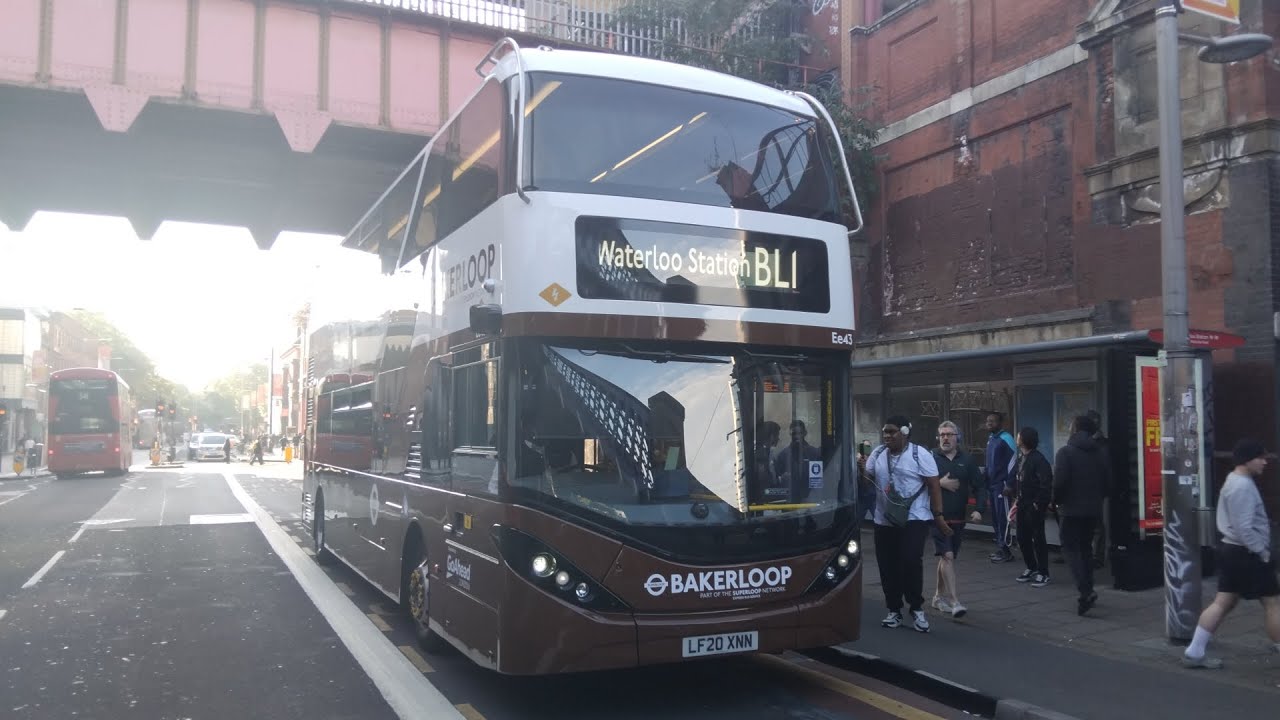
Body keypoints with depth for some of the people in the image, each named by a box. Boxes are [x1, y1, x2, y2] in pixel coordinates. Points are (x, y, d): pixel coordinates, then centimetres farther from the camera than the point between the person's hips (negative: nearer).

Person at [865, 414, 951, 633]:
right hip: (884, 522, 5)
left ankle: (917, 609, 4)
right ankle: (894, 611, 20)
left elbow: (934, 486, -6)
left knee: (911, 561, -15)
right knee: (887, 567, 6)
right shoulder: (878, 454, 8)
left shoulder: (920, 455, -6)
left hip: (914, 520, -5)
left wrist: (938, 516, -11)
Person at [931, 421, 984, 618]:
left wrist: (978, 509, -5)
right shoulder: (931, 458, -3)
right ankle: (954, 601, -13)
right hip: (937, 516, -4)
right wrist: (940, 483, -16)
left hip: (958, 518, 4)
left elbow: (979, 486, 7)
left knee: (948, 557, 15)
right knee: (947, 556, -13)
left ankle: (939, 596, 29)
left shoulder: (967, 461, 7)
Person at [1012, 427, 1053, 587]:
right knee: (1022, 538, 13)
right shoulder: (1020, 458, 10)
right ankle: (1031, 568, 26)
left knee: (1038, 538, -1)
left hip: (1034, 506, -8)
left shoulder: (1038, 459, -16)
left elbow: (1046, 483, -19)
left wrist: (1038, 503, -18)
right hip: (1023, 505, 8)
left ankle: (1043, 573, 7)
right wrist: (1017, 500, 11)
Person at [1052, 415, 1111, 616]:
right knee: (1086, 548, 17)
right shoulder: (1099, 453, 7)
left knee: (1071, 548, -2)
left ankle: (1085, 591, -17)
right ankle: (1087, 590, 20)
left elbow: (1059, 481, -18)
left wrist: (1056, 500, -2)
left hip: (1072, 509, -6)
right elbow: (1107, 482, 7)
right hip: (1093, 509, 6)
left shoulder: (1066, 452, -12)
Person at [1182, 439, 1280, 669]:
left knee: (1222, 603, 8)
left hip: (1231, 549, 10)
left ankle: (1194, 652, 8)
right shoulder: (1243, 486, -18)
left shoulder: (1233, 480, 16)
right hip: (1246, 554, -10)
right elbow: (1244, 528, -23)